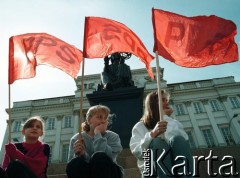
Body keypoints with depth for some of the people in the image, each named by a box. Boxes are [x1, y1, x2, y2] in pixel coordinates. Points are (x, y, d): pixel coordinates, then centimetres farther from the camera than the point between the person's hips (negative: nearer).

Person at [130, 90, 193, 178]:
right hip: (152, 169, -2)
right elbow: (136, 151, -4)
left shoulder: (172, 123, 24)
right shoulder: (140, 126, 15)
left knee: (177, 139, -27)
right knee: (157, 141, -31)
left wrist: (165, 117, 5)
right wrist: (152, 134, -19)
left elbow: (184, 139, 1)